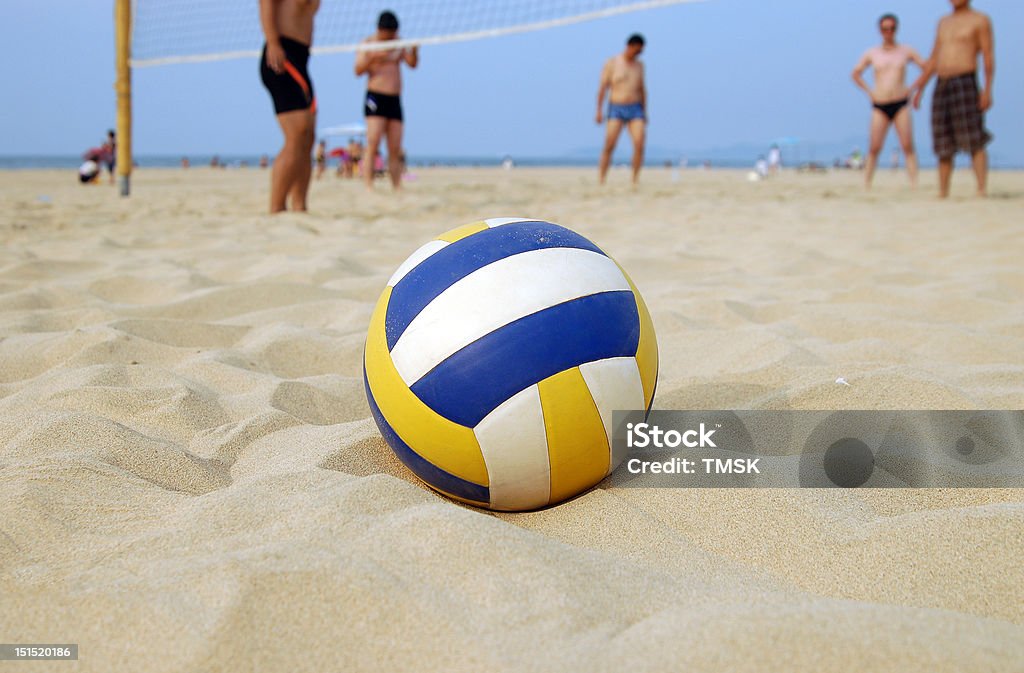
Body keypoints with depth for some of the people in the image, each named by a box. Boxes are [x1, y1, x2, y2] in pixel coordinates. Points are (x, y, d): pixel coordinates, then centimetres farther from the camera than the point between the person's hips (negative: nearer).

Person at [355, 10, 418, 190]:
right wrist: (372, 57, -25)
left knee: (395, 150, 1)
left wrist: (414, 49, -17)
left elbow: (412, 63, 3)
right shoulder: (368, 43, 2)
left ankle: (397, 189, 0)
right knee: (373, 144, -17)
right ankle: (369, 187, -23)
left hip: (395, 100, 5)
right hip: (376, 98, -5)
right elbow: (358, 70, -8)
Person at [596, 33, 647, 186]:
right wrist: (599, 110, -10)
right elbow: (602, 88, -3)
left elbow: (642, 89, 17)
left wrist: (644, 112, 14)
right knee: (609, 146, -13)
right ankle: (601, 181, -7)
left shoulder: (639, 65, 12)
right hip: (616, 110, -3)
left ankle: (635, 180, -5)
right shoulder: (611, 63, -1)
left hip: (635, 110, 3)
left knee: (640, 144, -15)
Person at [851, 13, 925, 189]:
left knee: (908, 147, -10)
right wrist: (869, 91, 9)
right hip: (879, 106, 0)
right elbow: (856, 74, 20)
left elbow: (927, 68, 12)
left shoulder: (906, 51, 9)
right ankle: (866, 185, -2)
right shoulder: (871, 54, 9)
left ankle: (915, 185, -14)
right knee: (874, 148, -6)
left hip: (901, 105, 0)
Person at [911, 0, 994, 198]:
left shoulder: (980, 20, 3)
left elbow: (989, 56, -4)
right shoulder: (944, 22, 21)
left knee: (973, 141, -14)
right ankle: (942, 194, 8)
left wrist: (987, 89, -14)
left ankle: (982, 191, -18)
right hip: (941, 86, 6)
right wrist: (920, 89, 17)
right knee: (943, 146, 4)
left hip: (965, 83, -6)